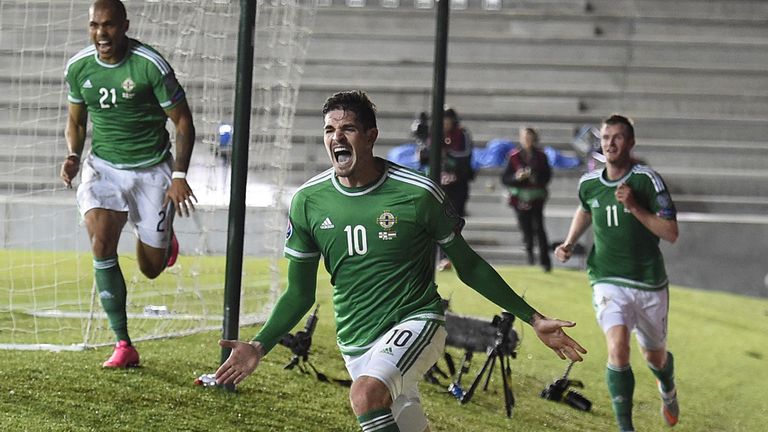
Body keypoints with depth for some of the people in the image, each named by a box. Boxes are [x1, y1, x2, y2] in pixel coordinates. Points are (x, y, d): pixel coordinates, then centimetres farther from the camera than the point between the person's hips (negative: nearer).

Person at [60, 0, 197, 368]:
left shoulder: (150, 65, -17)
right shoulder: (78, 67, -4)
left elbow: (183, 121, -8)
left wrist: (179, 175, -16)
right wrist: (73, 156, -7)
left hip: (152, 168, -2)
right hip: (103, 167, 3)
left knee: (152, 268, 3)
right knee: (101, 245, -21)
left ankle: (165, 237, 43)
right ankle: (123, 345, -14)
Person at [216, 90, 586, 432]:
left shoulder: (417, 192, -11)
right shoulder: (307, 201, -1)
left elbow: (468, 266, 1)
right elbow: (300, 293, 8)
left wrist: (533, 319, 1)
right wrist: (259, 346, -6)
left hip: (415, 322, -5)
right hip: (355, 342, 5)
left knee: (366, 394, -32)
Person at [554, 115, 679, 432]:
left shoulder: (647, 180, -13)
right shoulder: (589, 183, 0)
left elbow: (671, 233, -16)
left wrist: (635, 208, -26)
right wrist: (570, 243, 9)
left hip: (650, 284, -1)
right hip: (608, 283, 1)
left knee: (655, 357, 16)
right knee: (617, 349, -23)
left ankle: (668, 391, 53)